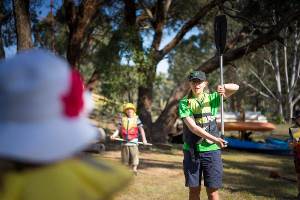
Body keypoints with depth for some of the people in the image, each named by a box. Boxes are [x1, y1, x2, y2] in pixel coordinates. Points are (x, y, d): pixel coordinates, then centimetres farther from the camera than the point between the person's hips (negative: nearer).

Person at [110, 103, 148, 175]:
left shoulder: (136, 119, 2)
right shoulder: (122, 119, 8)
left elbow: (141, 129, 2)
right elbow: (118, 129, 7)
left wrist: (144, 139, -6)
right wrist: (114, 135, -10)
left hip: (133, 140, -2)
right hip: (125, 141, 3)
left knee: (134, 154, -11)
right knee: (125, 156, 8)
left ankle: (134, 169, -6)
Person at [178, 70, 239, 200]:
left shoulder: (212, 98, 6)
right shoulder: (184, 103, -1)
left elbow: (235, 87, 1)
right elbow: (192, 127, -14)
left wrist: (224, 87, -21)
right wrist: (214, 139, -24)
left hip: (211, 151, 1)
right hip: (191, 151, -1)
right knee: (194, 189, 7)